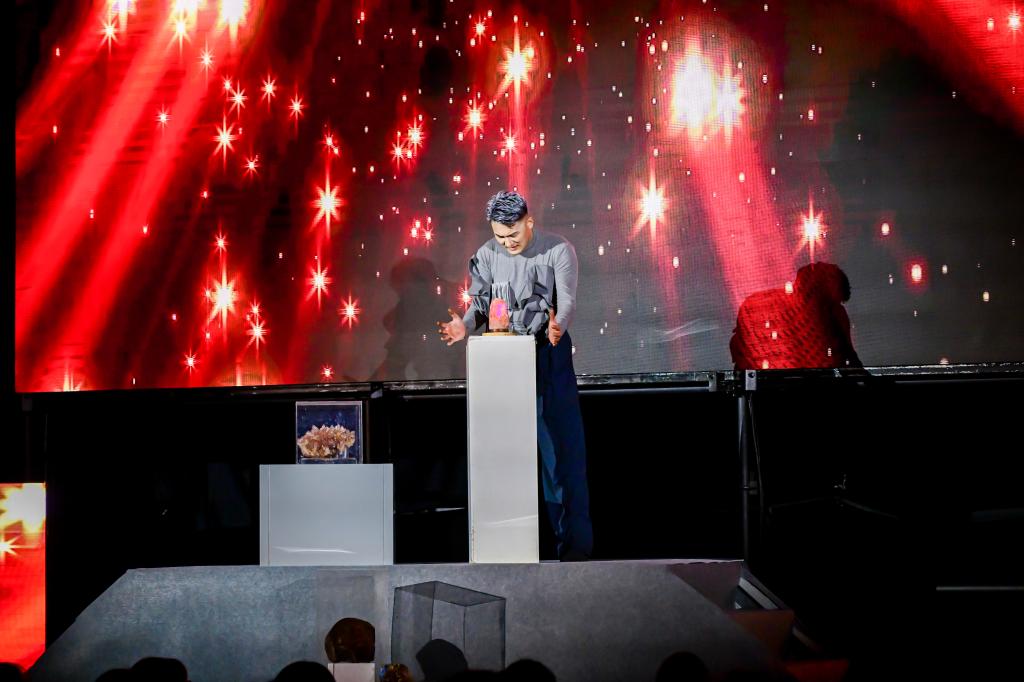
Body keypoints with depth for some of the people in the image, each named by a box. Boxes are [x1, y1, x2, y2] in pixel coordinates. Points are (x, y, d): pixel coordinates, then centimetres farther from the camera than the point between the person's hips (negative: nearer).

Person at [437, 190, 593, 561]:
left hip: (550, 355, -3)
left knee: (561, 445, -4)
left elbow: (566, 300, -12)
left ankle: (574, 541, 0)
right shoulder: (486, 255, 4)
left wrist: (557, 326, -34)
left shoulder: (558, 250, -5)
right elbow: (480, 302, 6)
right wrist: (465, 325, -16)